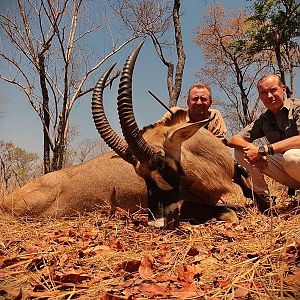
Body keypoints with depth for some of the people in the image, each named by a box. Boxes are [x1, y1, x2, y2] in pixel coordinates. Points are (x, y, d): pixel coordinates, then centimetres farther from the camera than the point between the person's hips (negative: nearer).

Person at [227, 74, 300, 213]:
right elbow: (232, 140, 0)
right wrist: (253, 148, -22)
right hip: (288, 173, 5)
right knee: (240, 150, -5)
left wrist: (263, 150, -30)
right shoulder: (263, 120, 6)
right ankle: (263, 197, -5)